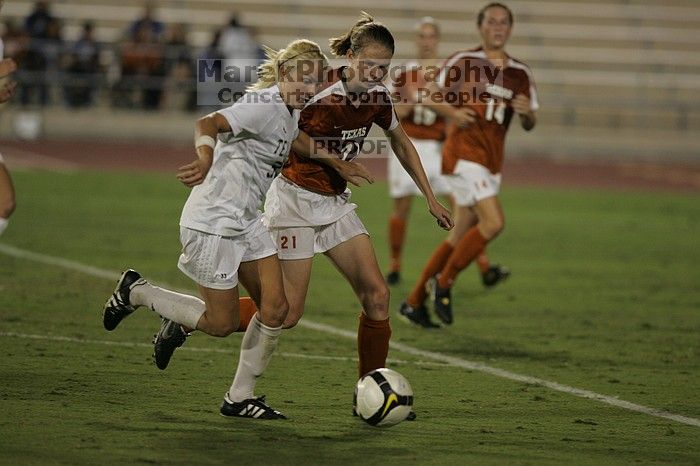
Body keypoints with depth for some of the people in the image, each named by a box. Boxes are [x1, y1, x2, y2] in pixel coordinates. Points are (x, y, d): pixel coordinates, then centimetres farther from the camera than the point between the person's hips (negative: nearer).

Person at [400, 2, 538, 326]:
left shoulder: (520, 73, 10)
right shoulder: (463, 61, -3)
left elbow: (529, 125, 12)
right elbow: (431, 98, 5)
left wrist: (526, 112, -11)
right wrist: (452, 111, -15)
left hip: (492, 162, 6)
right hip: (464, 153, -6)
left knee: (460, 236, 9)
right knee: (493, 222, -20)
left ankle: (415, 302, 20)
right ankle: (444, 282, -5)